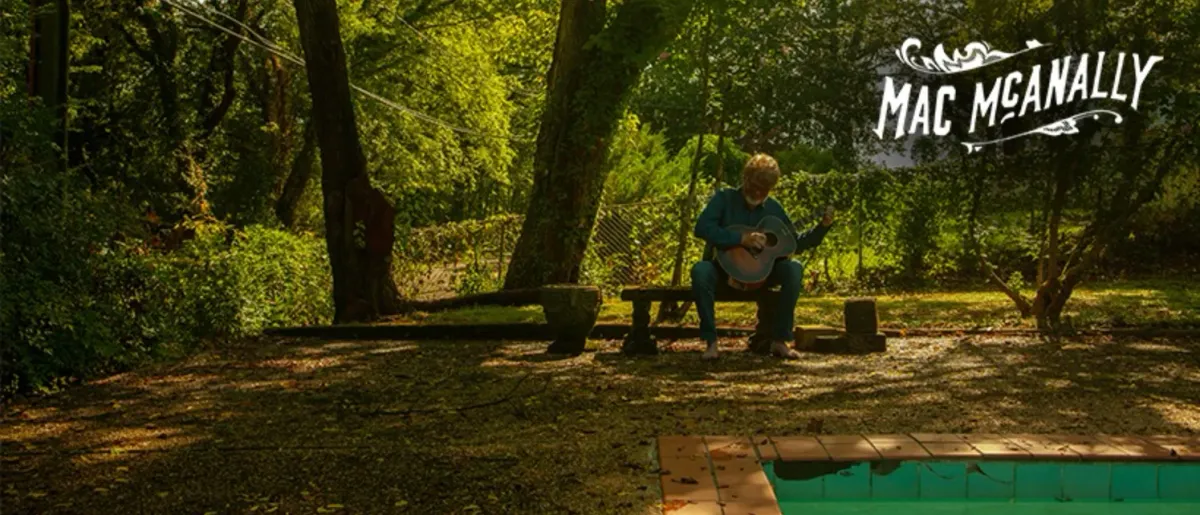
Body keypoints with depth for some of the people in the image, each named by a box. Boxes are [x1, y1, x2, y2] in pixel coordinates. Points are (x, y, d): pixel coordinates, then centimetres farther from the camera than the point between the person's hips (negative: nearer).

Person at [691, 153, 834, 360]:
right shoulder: (725, 198, -6)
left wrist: (823, 226, -3)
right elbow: (701, 228, -23)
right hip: (724, 269, -3)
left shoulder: (773, 208, 4)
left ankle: (779, 340, -17)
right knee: (700, 270, -36)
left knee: (794, 268, -23)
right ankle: (711, 341, -26)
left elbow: (795, 244, 9)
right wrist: (741, 239, -29)